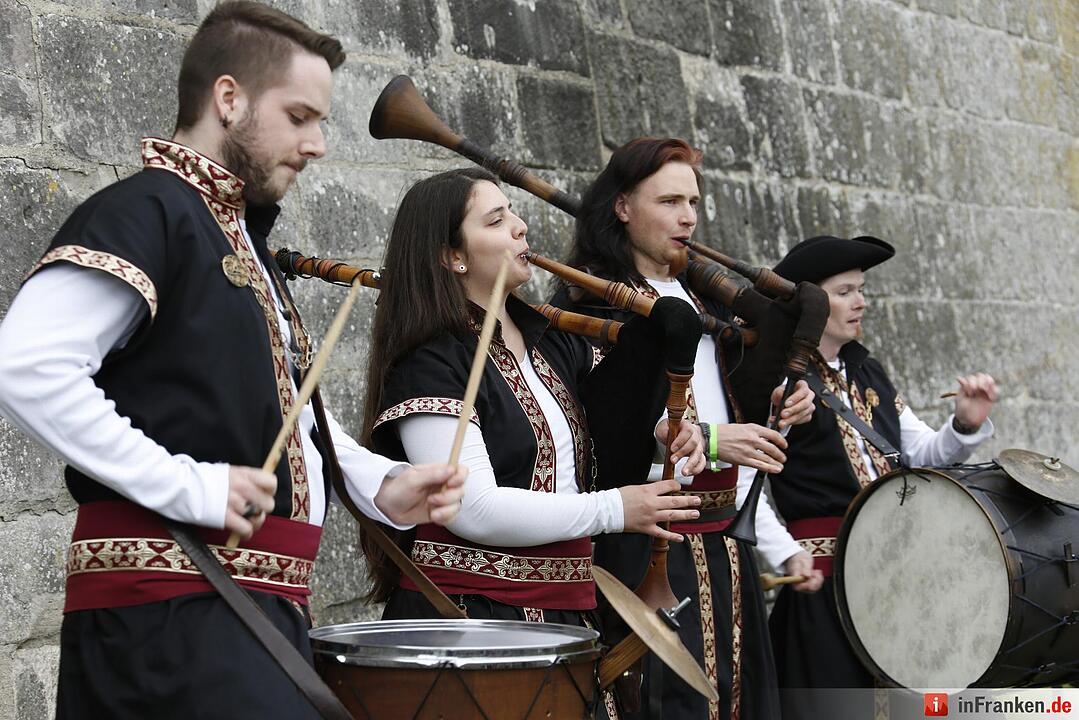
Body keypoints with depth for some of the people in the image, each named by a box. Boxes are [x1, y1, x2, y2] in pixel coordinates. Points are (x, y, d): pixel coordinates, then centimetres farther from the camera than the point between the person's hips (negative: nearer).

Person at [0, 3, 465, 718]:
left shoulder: (244, 242, 21)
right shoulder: (143, 213, -9)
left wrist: (382, 484, 12)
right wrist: (186, 485, -22)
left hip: (255, 605, 10)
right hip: (171, 608, -10)